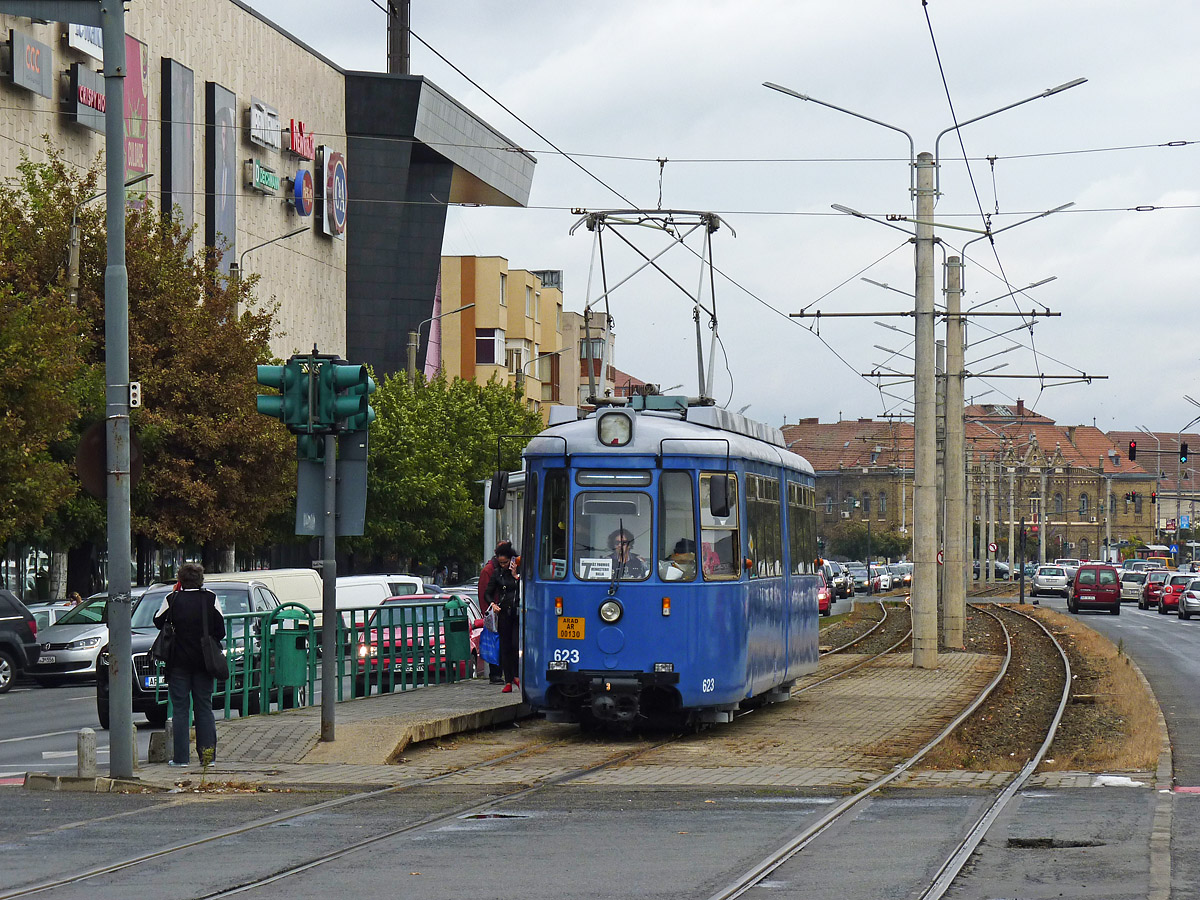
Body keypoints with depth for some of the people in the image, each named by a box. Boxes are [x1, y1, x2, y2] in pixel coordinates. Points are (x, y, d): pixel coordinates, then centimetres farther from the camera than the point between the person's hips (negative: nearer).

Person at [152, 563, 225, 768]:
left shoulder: (172, 599, -8)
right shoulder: (210, 599, -3)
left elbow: (158, 621, 5)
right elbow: (220, 631, 0)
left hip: (179, 662, -2)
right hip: (204, 662, 2)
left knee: (180, 709, 2)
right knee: (204, 708, 9)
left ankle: (180, 756, 0)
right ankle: (207, 755, 6)